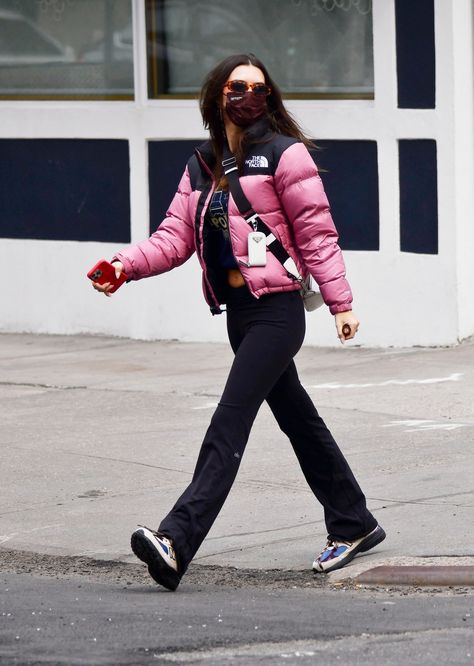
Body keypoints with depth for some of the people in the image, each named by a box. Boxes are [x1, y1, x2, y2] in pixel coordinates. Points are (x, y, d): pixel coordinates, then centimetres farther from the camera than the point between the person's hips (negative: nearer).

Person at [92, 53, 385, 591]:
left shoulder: (285, 155, -5)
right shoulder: (202, 166, 14)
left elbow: (316, 234, -6)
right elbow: (176, 236, 7)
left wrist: (339, 301, -9)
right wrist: (126, 265, -10)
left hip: (277, 308, -8)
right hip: (238, 309, 8)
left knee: (230, 420, -15)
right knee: (296, 417, 17)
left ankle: (176, 542, -25)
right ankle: (353, 525, 31)